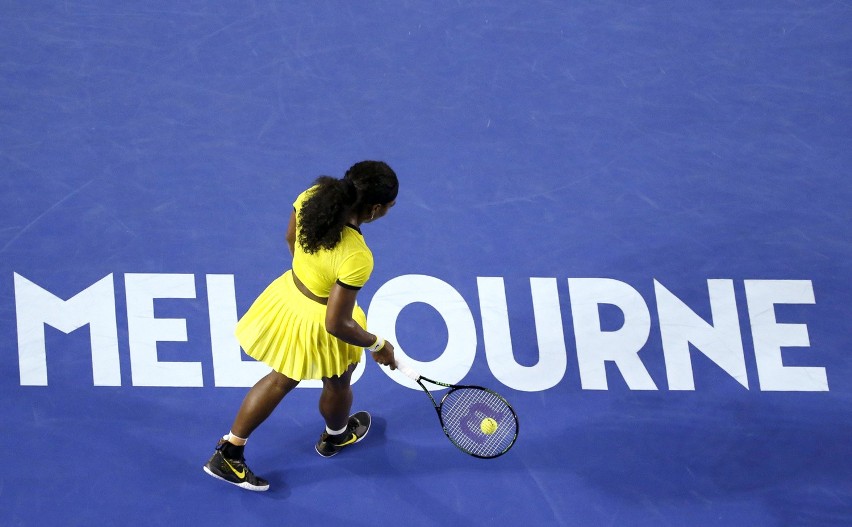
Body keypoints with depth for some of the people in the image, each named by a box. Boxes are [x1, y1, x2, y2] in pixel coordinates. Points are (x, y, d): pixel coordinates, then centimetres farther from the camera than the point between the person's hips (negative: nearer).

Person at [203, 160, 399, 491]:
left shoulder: (312, 197, -22)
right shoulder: (356, 258, -39)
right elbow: (336, 324, -30)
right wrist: (378, 345, -13)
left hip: (288, 294, 6)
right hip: (317, 326, -6)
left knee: (281, 379, 31)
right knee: (338, 384, 30)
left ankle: (228, 454, 41)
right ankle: (335, 437, 63)